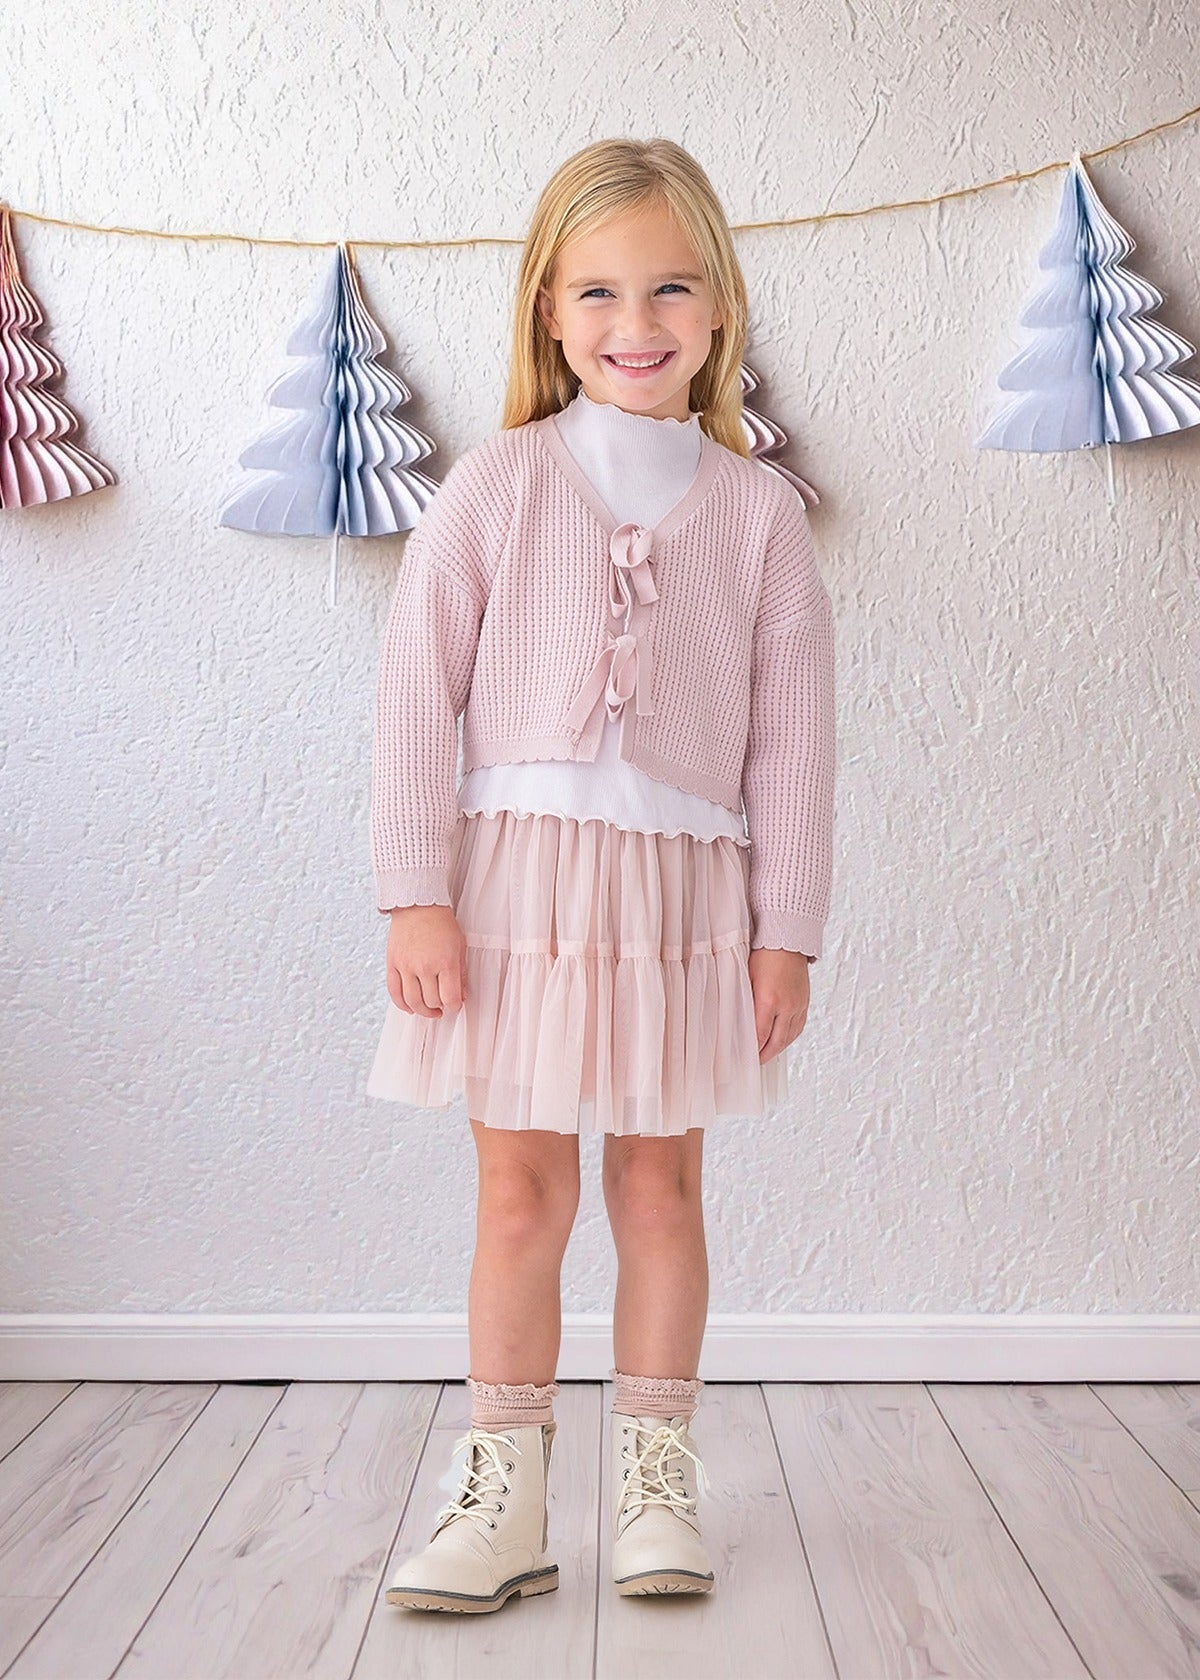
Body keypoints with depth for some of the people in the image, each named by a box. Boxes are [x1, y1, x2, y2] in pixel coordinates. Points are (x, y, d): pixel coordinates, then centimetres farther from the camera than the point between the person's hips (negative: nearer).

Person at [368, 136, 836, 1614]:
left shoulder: (758, 508, 4)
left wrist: (787, 928, 1)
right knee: (521, 1191, 4)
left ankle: (656, 1478, 24)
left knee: (659, 1182, 9)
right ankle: (504, 1496, 18)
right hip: (514, 873, -1)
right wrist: (415, 896, -8)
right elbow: (415, 693, -2)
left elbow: (793, 732, 3)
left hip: (687, 885, 1)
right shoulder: (496, 485, 1)